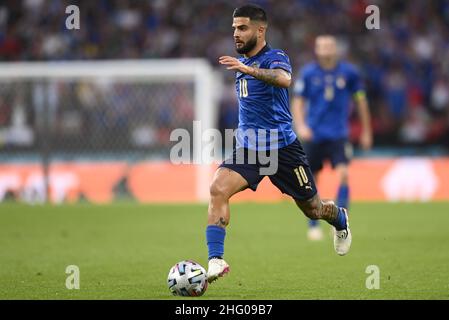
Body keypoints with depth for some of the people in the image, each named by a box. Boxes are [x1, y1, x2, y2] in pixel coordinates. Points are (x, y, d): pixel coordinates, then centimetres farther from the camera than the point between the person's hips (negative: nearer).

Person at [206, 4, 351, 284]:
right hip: (248, 147, 5)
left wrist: (247, 69, -49)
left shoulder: (276, 57, -12)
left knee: (313, 209, 11)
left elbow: (284, 79, -38)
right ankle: (216, 261, -26)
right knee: (218, 189, -23)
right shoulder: (243, 62, 11)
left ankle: (340, 220, 47)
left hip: (282, 146, -5)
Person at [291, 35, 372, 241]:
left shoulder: (348, 72, 1)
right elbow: (298, 102, 3)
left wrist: (366, 132, 15)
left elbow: (360, 100, 11)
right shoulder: (308, 73, 0)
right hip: (314, 135, 1)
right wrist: (300, 126, -14)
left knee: (343, 174, -19)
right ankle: (313, 226, 22)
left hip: (338, 135, 0)